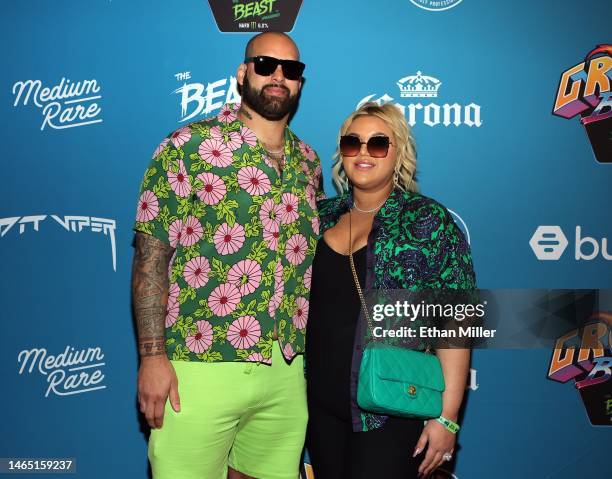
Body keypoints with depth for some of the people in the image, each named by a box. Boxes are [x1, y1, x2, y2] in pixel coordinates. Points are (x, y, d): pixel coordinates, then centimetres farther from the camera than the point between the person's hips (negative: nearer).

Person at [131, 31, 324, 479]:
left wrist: (309, 355, 12)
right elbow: (151, 258, -8)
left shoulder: (308, 162, 11)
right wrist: (153, 356, -14)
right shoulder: (188, 147, -5)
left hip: (287, 371, 5)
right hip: (201, 367, -5)